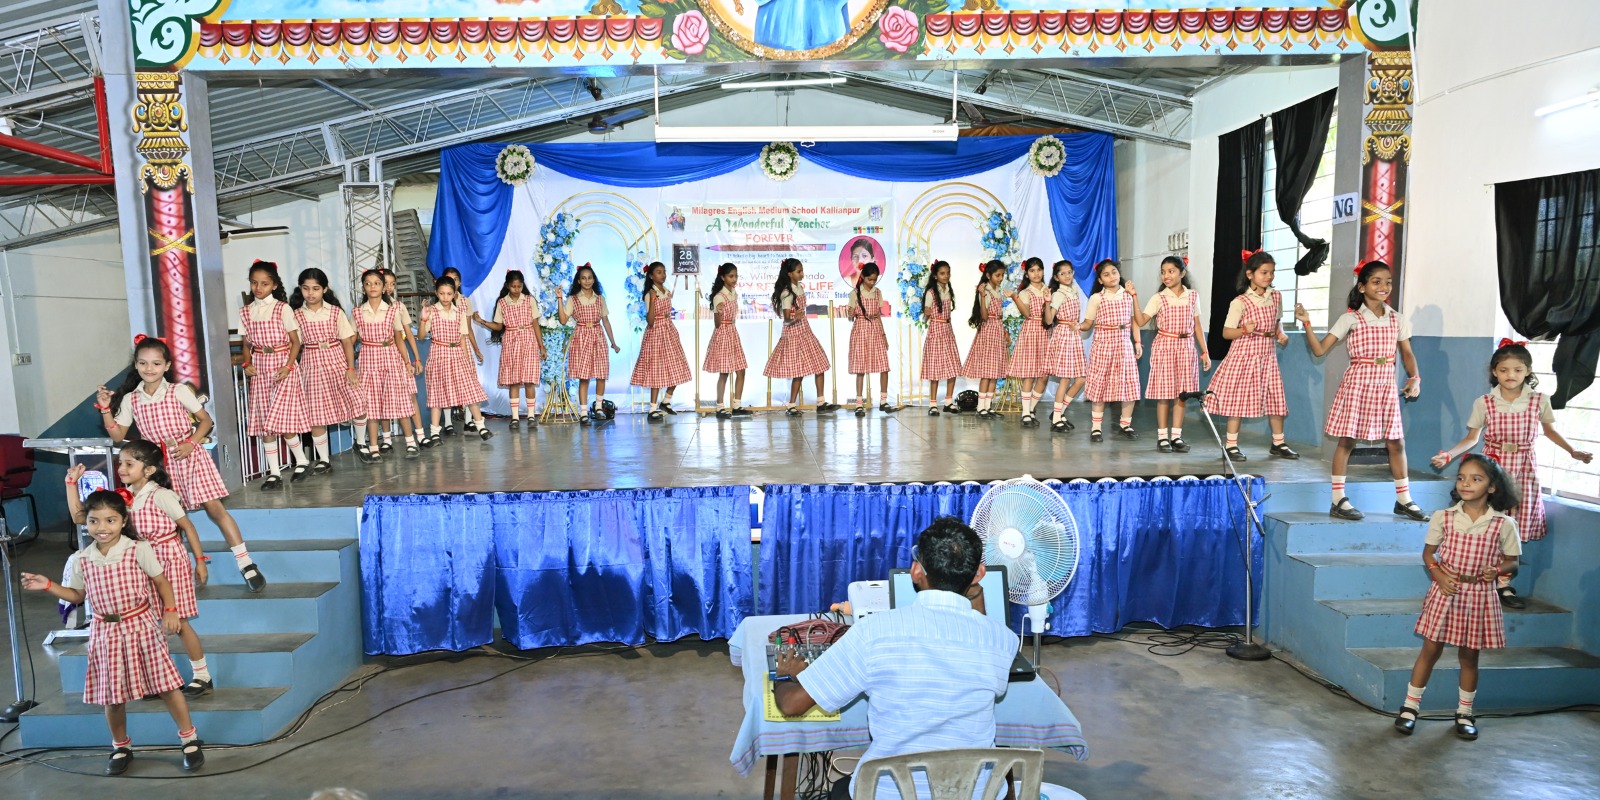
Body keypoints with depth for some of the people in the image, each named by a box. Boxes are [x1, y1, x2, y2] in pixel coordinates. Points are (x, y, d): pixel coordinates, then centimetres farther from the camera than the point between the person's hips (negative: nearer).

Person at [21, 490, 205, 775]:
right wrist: (48, 586, 0)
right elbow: (77, 595, 14)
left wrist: (170, 611, -14)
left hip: (141, 626, -3)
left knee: (166, 683, -1)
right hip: (105, 632, 4)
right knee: (111, 694, 12)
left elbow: (162, 582, -5)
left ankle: (190, 739, 12)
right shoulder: (81, 559, 1)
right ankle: (121, 747, 32)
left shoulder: (139, 550, -10)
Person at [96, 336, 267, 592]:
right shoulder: (130, 399, 4)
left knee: (214, 508, -8)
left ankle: (246, 564, -9)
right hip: (160, 464, 4)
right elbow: (118, 436, 7)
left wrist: (190, 444, -14)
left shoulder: (178, 391, -5)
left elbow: (206, 420, -1)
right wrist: (105, 409, -4)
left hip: (189, 457, -3)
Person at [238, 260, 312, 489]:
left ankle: (301, 460, 13)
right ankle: (274, 473, 9)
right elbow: (247, 344, 14)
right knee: (264, 423, 3)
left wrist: (288, 366, -14)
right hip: (260, 370, 4)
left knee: (280, 420, -10)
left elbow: (295, 342, -2)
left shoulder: (283, 309, -4)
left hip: (282, 368, -4)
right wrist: (247, 363, -4)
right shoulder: (245, 312, 8)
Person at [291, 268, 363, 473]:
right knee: (315, 415, 1)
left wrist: (351, 368, -6)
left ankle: (361, 443, 27)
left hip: (338, 363, 0)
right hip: (312, 367, 0)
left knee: (358, 405, 1)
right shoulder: (296, 315, 0)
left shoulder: (335, 312, 0)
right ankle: (323, 459, 13)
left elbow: (347, 341, 0)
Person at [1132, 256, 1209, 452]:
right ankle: (1162, 436, 7)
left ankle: (1176, 435, 12)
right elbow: (1141, 321, -12)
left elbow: (1197, 326, 10)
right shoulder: (1158, 298, -2)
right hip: (1164, 347, -2)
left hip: (1186, 347, 3)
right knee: (1164, 393, -1)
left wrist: (1204, 352, 8)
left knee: (1182, 392, 4)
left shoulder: (1192, 297, 6)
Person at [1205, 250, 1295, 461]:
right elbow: (1226, 332, -10)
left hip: (1267, 355, 6)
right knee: (1238, 399, -3)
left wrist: (1281, 334, 1)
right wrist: (1245, 330, -27)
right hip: (1244, 354, -5)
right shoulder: (1240, 302, -11)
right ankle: (1232, 444, 6)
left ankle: (1278, 443, 22)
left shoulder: (1276, 297, 6)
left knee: (1275, 399, 9)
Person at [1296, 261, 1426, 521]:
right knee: (1347, 440, -2)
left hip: (1386, 385, 4)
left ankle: (1403, 500, 21)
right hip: (1357, 384, -4)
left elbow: (1407, 354, 13)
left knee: (1396, 442, 8)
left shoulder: (1398, 320, 8)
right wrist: (1306, 323, -18)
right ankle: (1338, 500, 6)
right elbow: (1319, 350, -7)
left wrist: (1414, 378, -3)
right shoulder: (1350, 319, -3)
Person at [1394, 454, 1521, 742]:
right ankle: (1410, 706, 16)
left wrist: (1496, 570, -16)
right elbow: (1428, 553, 4)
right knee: (1430, 650, 6)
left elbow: (1511, 561, 5)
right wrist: (1439, 576, -12)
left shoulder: (1504, 524, -5)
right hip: (1446, 591, 0)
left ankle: (1465, 713, 28)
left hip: (1479, 595, 0)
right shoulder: (1443, 518, -4)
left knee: (1469, 655, 12)